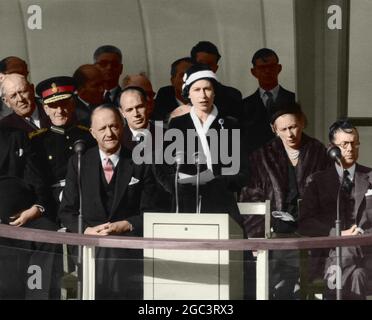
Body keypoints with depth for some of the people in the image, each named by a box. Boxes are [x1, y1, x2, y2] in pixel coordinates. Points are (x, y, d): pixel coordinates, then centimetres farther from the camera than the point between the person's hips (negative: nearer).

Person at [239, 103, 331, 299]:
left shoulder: (318, 153, 7)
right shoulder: (262, 157, 6)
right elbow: (251, 200, 4)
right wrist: (257, 239, -6)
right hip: (277, 236, 0)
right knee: (280, 291, -5)